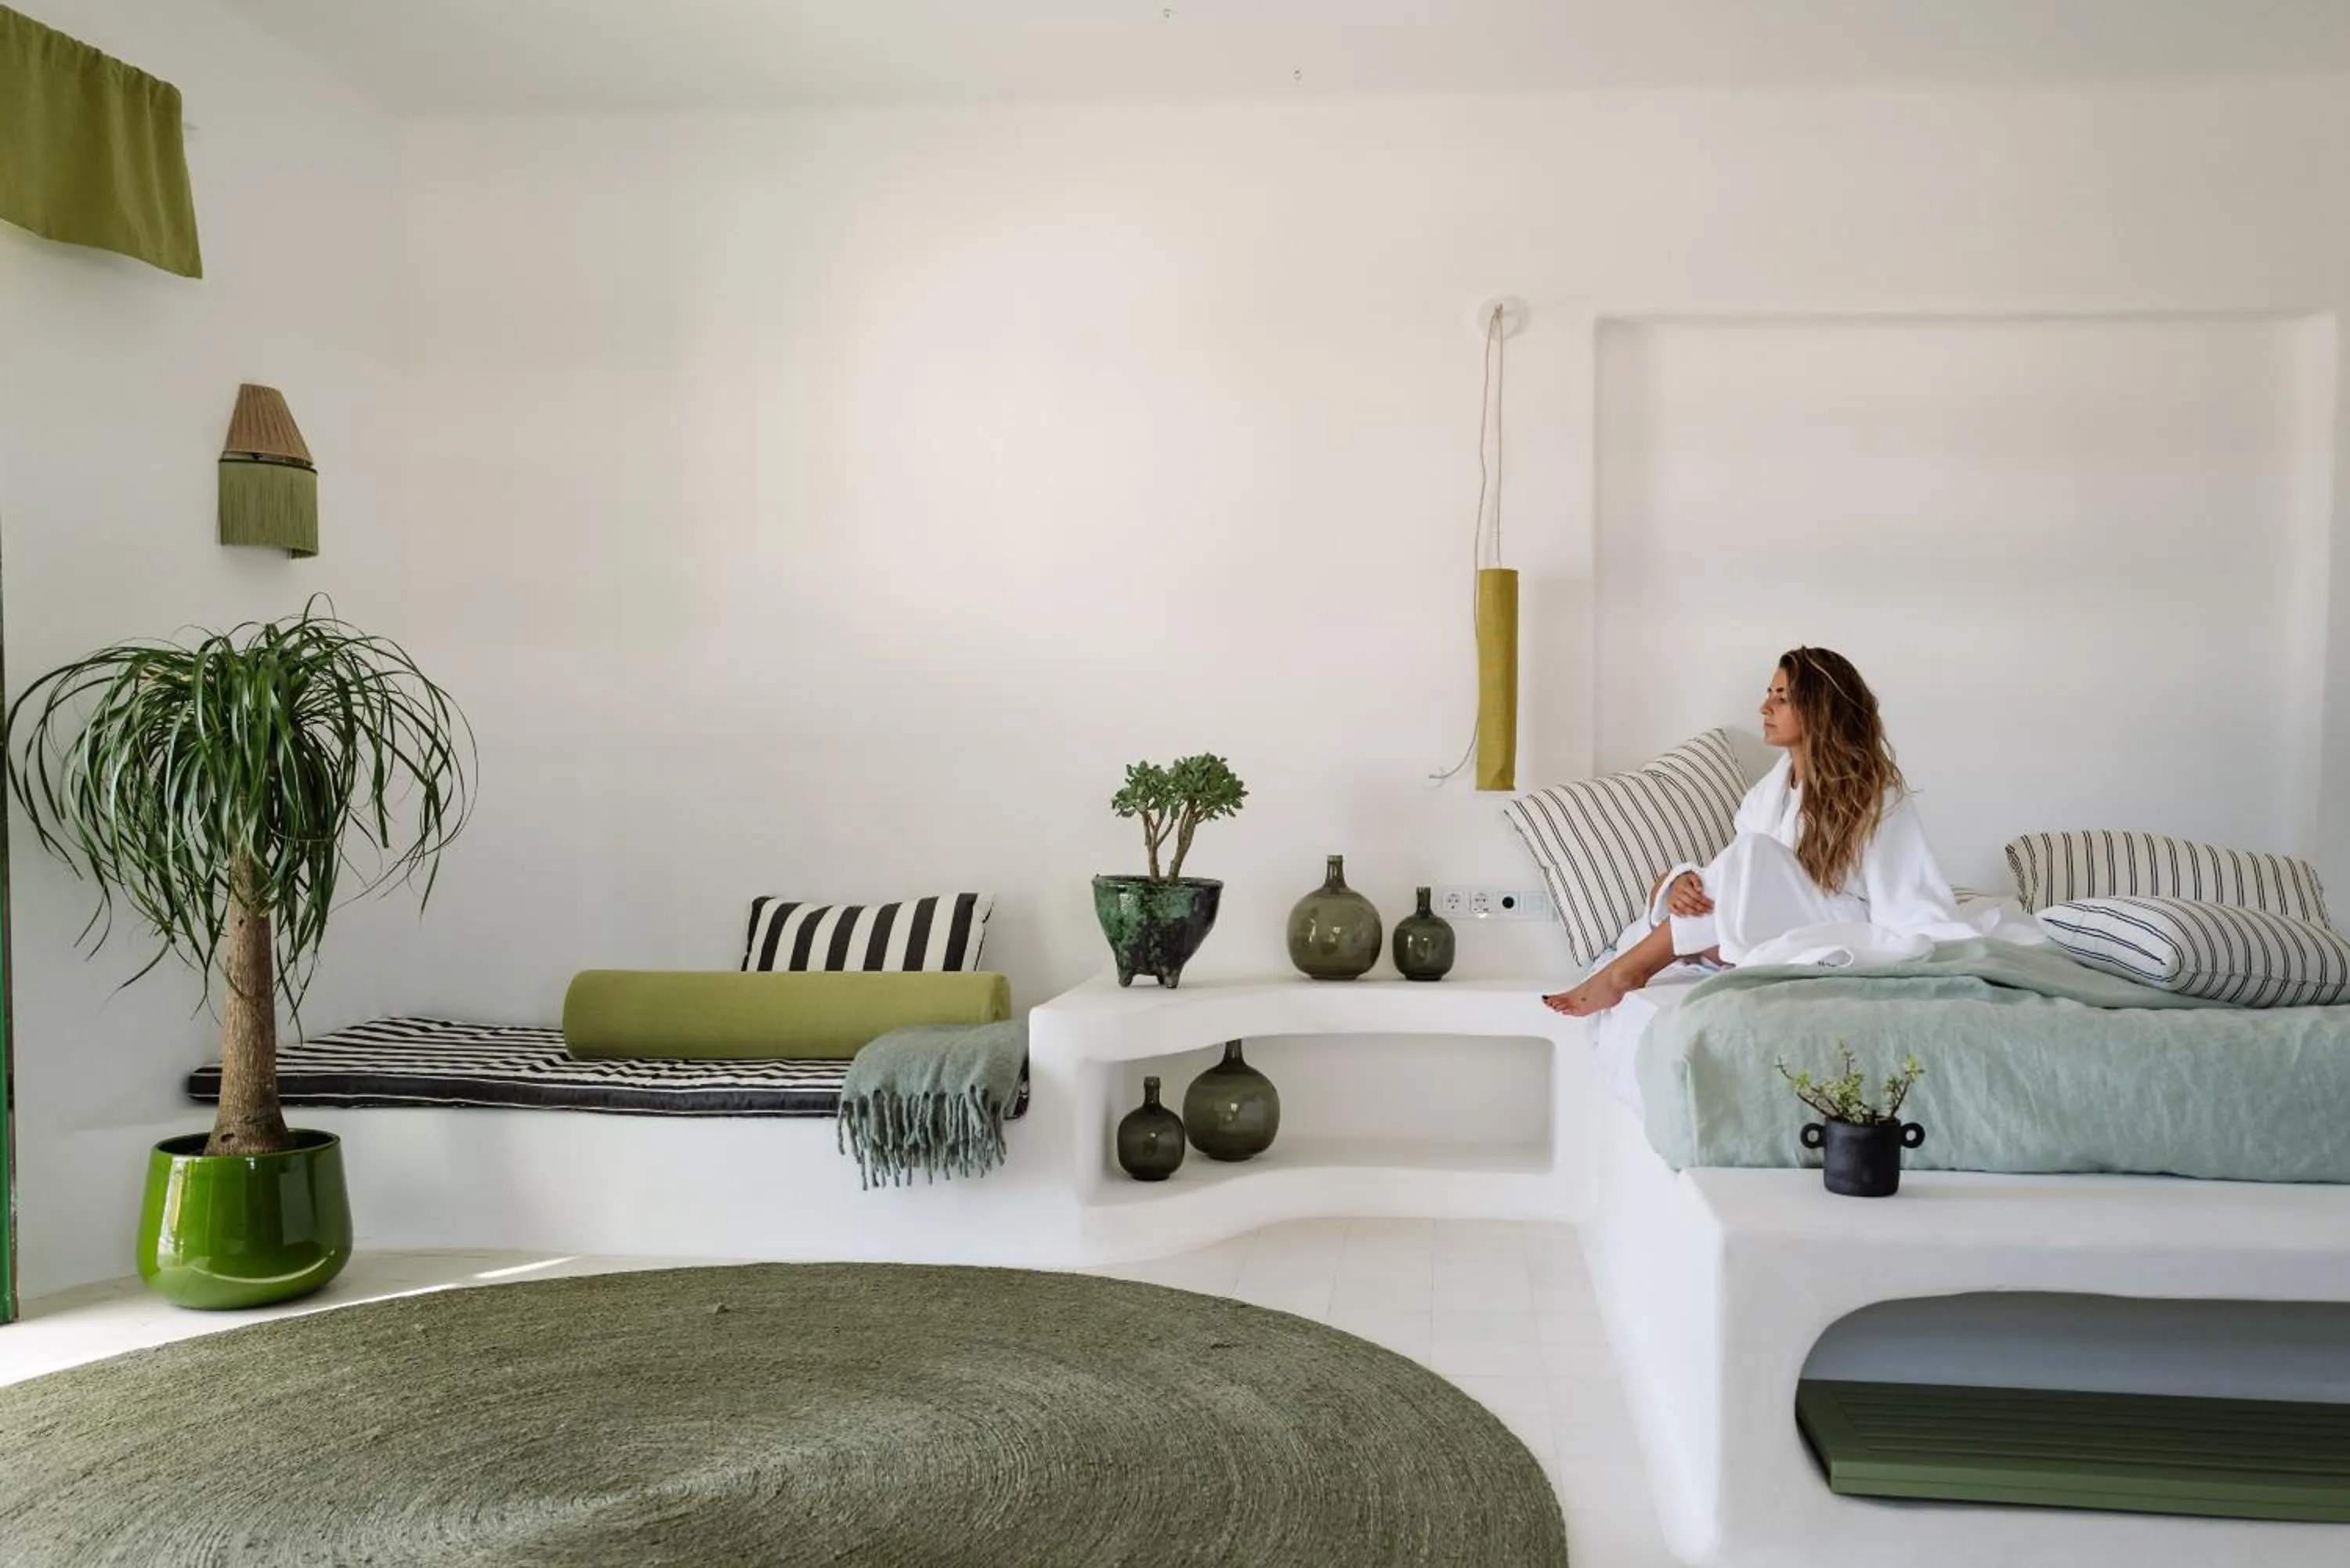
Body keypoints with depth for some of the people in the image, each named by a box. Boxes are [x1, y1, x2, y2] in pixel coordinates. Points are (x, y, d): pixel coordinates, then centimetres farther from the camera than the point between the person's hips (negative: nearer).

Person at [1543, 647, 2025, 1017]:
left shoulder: (1879, 798, -9)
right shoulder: (1769, 792, 8)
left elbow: (1917, 911, -12)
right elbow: (1734, 881, 1)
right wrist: (1681, 884, -20)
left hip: (1845, 948, -6)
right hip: (1774, 940, 6)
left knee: (1755, 857, -27)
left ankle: (1624, 974, -24)